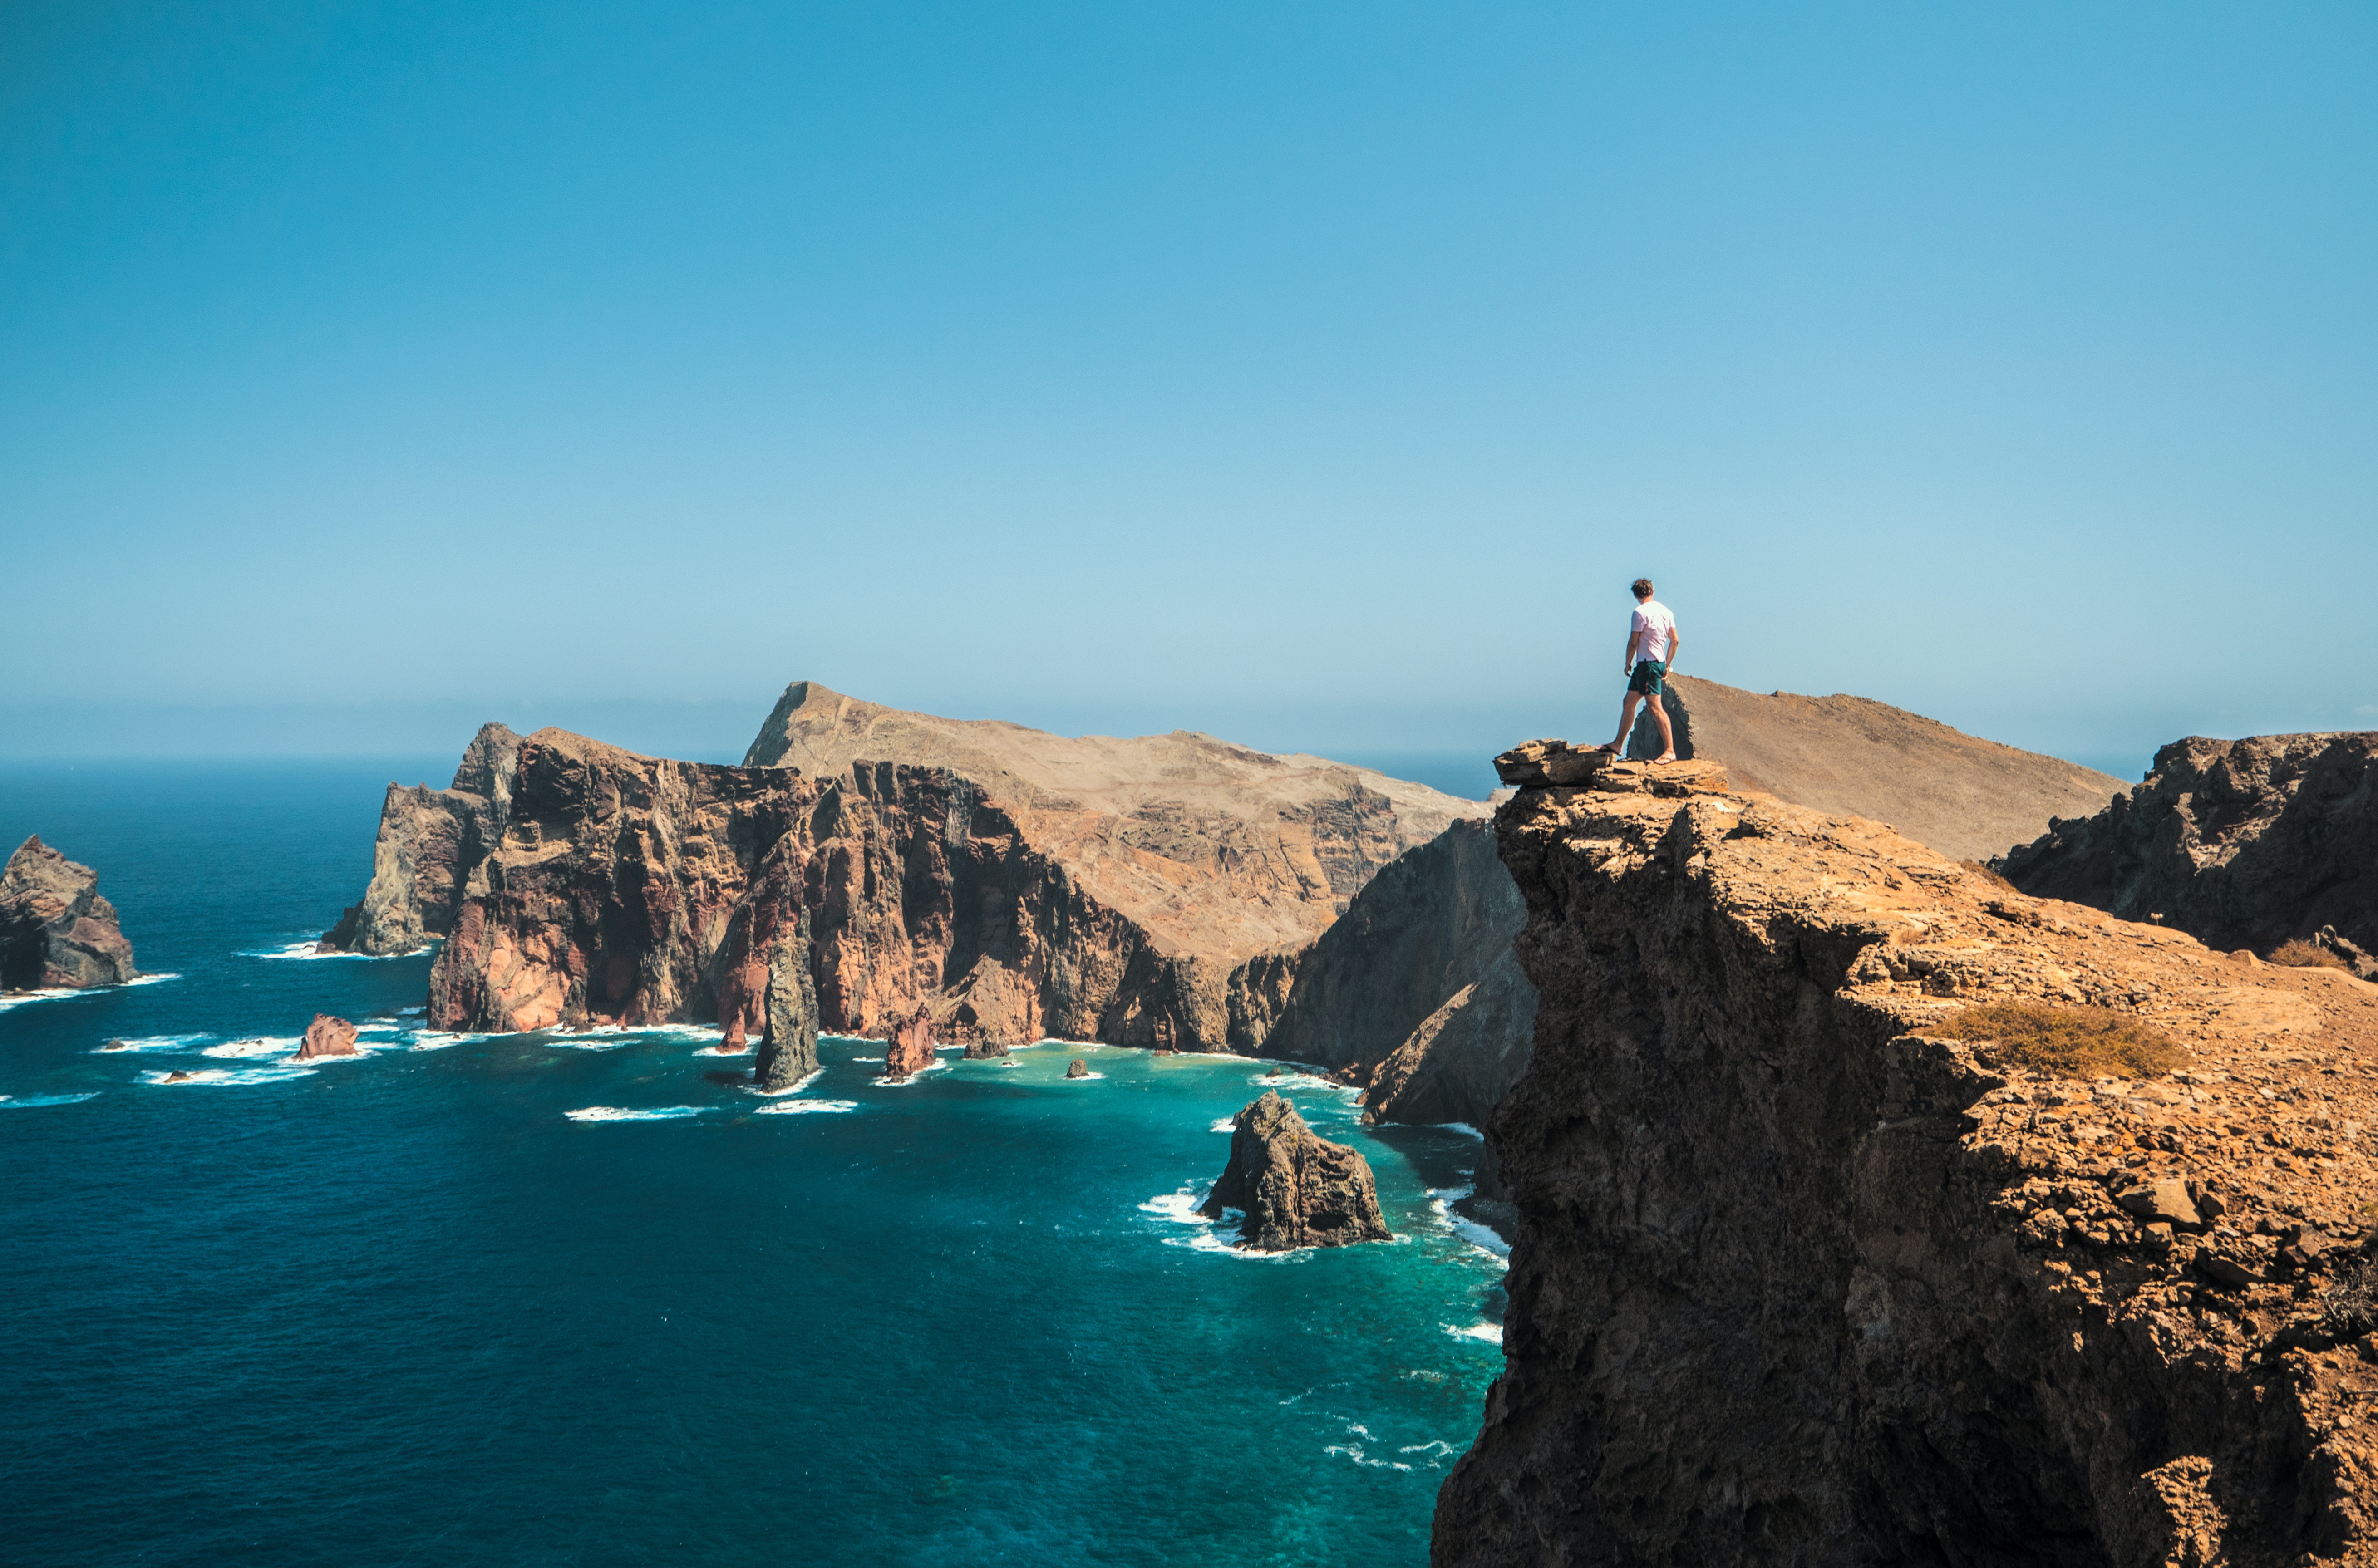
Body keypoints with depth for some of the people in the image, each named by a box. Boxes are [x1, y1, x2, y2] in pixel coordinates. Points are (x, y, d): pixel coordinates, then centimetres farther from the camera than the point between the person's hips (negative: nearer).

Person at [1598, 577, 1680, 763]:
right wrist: (1667, 665, 18)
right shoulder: (1665, 611, 12)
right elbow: (1675, 641, 12)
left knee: (1655, 707, -12)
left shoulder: (1641, 612, -13)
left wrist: (1628, 664, 3)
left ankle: (1670, 751, -16)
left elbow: (1633, 643, -11)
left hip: (1647, 664, -9)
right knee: (1629, 702, 16)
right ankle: (1618, 744, 23)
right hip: (1659, 663, 9)